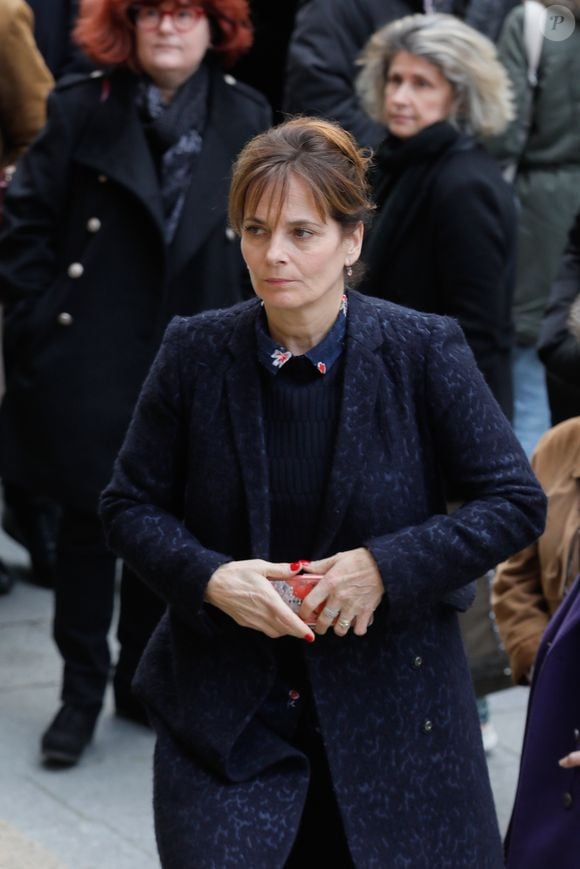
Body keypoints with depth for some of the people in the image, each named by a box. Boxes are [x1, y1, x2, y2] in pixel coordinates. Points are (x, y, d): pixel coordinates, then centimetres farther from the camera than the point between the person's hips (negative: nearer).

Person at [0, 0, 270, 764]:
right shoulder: (80, 110, -4)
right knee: (87, 522, 6)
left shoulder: (246, 119, 2)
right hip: (90, 364, -2)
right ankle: (82, 692, 19)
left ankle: (142, 679, 30)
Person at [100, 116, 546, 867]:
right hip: (223, 712, 1)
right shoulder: (195, 353, -4)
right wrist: (208, 578, -15)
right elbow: (129, 505, 4)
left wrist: (388, 565, -17)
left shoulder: (424, 352, -8)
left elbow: (516, 502, -5)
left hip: (395, 711, 0)